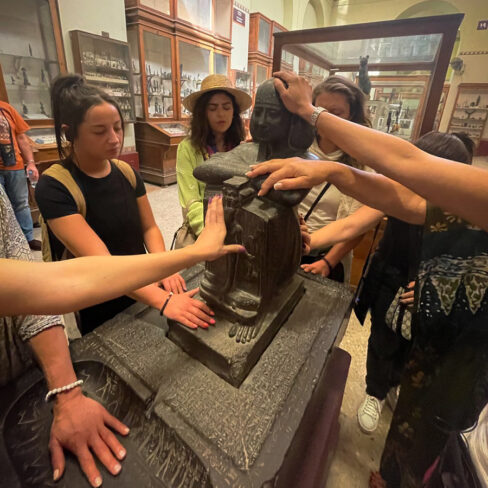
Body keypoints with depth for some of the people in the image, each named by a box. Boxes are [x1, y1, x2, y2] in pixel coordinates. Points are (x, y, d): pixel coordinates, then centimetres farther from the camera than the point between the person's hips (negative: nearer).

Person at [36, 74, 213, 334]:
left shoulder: (126, 173, -4)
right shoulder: (53, 187, -22)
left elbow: (149, 227, -2)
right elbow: (100, 261, -32)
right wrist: (163, 301, -42)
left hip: (142, 294, 5)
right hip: (98, 313, -4)